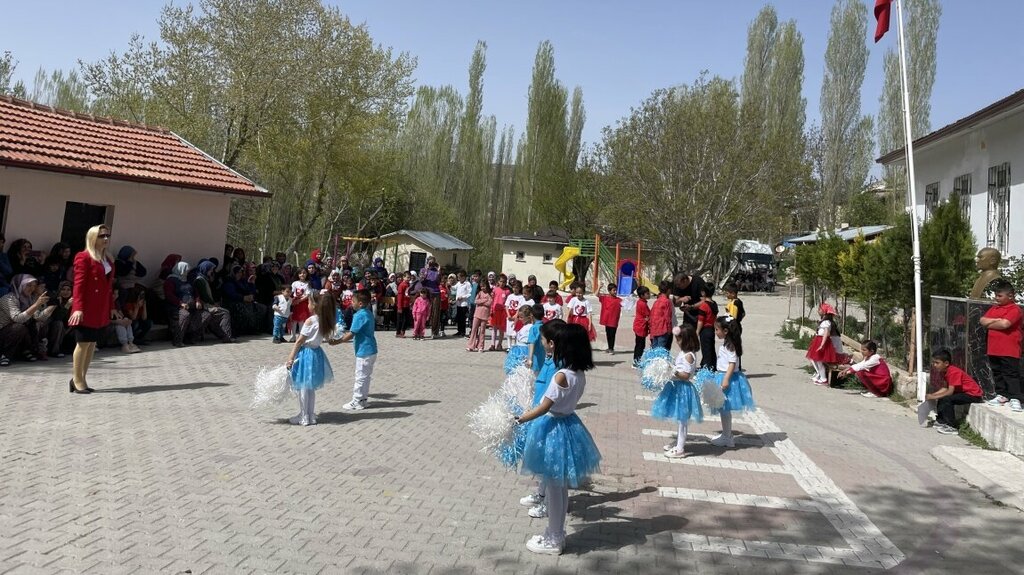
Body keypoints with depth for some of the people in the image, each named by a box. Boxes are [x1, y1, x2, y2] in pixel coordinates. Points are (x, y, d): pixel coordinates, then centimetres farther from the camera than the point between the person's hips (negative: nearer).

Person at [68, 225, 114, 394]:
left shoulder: (107, 259, 16)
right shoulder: (83, 257, -8)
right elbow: (79, 284, -15)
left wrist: (111, 307, 19)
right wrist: (78, 308, -22)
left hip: (101, 309, 8)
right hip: (87, 308, -8)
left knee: (92, 344, 10)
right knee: (84, 343, -3)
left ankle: (81, 379, 18)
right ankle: (77, 380, 5)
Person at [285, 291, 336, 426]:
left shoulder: (310, 321, -17)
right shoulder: (323, 320, 2)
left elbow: (299, 342, -16)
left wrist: (290, 359, -12)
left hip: (306, 353, -7)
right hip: (317, 353, 7)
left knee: (303, 387, 4)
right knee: (311, 388, 17)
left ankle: (304, 418, 10)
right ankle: (310, 415, 24)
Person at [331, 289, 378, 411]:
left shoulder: (360, 316, -19)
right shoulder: (369, 313, 9)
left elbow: (351, 334, -19)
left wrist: (337, 341, -13)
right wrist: (341, 338, 19)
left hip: (364, 351, -9)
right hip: (370, 350, 9)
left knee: (360, 377, 0)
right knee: (365, 376, 17)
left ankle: (357, 402, 9)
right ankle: (362, 398, 27)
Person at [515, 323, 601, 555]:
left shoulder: (561, 376, -24)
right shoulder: (580, 374, 1)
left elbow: (544, 408, -21)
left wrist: (518, 419, -16)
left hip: (555, 428, -8)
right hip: (569, 424, 8)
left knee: (553, 488, 5)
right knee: (561, 487, 19)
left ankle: (553, 541, 18)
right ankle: (557, 534, 33)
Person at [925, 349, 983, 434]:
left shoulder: (953, 372, -25)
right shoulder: (944, 371, 4)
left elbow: (950, 391, -29)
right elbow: (945, 388, 5)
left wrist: (934, 397, -24)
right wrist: (932, 395, -9)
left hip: (973, 395, -11)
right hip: (963, 392, 11)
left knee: (946, 399, -26)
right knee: (941, 398, 10)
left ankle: (951, 427, -21)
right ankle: (941, 421, 11)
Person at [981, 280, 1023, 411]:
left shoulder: (1015, 309, -10)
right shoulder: (994, 308, 15)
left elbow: (1004, 324, -24)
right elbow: (982, 321, 5)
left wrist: (989, 324, -6)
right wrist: (996, 320, -11)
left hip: (1009, 351, -8)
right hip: (993, 349, 8)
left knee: (1011, 374, -5)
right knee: (997, 373, 14)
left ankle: (1015, 399, -4)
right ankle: (1002, 395, 23)